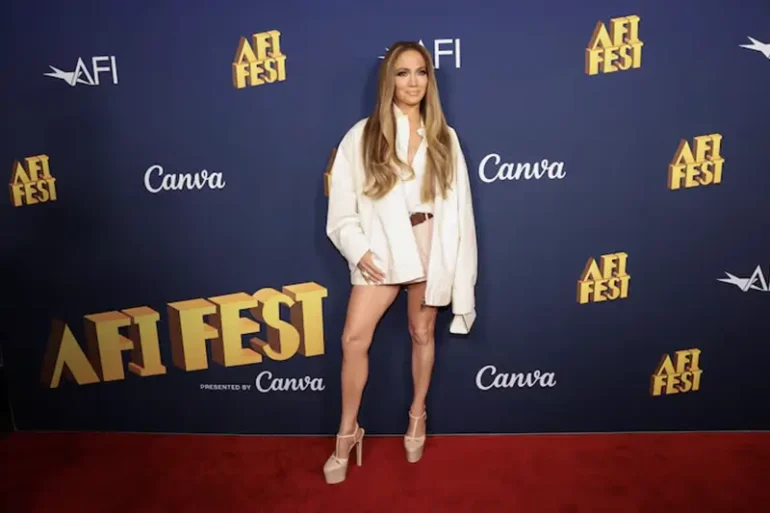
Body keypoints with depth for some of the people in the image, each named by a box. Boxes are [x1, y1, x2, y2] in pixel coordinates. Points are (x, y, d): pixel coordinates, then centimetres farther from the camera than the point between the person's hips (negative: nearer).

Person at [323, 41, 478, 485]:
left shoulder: (444, 138, 6)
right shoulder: (363, 136, -1)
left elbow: (459, 206, 4)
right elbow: (343, 205, -1)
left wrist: (459, 265, -1)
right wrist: (359, 250, -13)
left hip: (429, 245, 2)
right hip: (381, 247, -1)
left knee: (422, 333, 13)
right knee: (355, 338, -7)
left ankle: (418, 415, 35)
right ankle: (348, 432, 12)